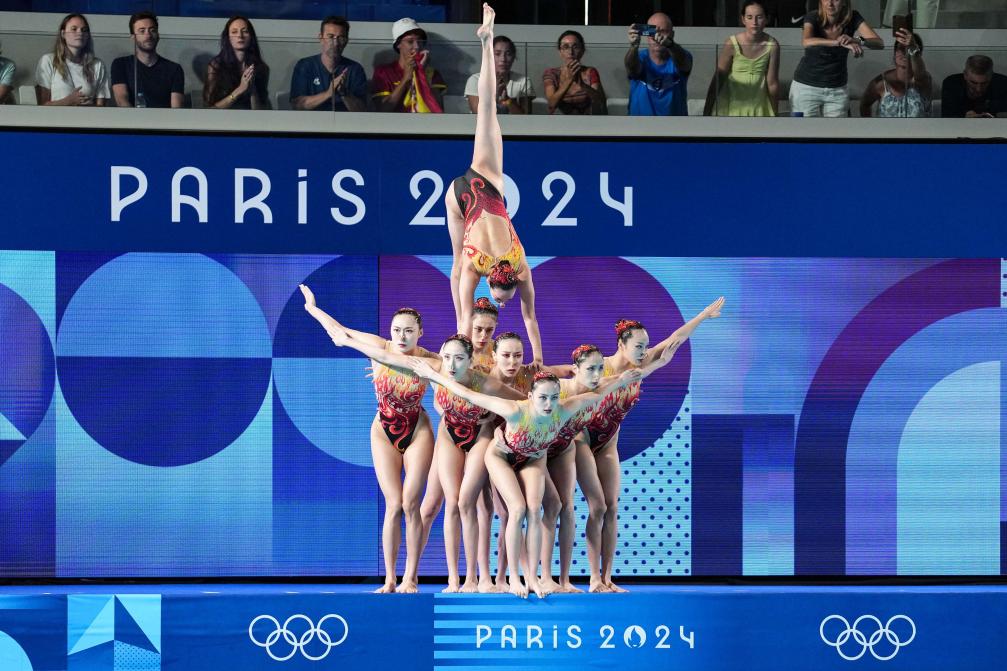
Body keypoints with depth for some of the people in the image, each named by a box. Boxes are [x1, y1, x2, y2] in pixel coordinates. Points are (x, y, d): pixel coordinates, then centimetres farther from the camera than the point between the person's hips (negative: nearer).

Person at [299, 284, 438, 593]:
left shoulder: (431, 361, -14)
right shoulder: (379, 348, -12)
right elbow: (340, 330, 3)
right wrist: (313, 308, 13)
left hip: (418, 433, -1)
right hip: (384, 434, 1)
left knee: (410, 504, -9)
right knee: (394, 506, -7)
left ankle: (410, 578, -2)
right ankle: (390, 580, -3)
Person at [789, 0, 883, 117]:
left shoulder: (853, 18, -10)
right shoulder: (812, 18, -16)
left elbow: (880, 43, -20)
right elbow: (806, 41, -39)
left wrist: (857, 40, -41)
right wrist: (840, 42, -52)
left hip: (837, 89, 2)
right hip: (806, 87, -2)